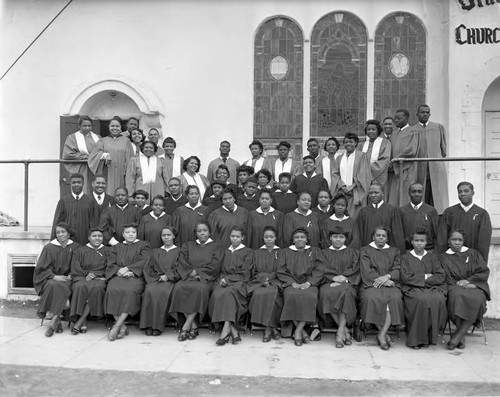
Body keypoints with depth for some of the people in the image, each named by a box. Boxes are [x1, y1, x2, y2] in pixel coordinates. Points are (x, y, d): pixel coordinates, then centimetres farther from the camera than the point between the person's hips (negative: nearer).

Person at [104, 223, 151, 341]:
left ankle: (117, 326, -34)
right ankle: (122, 327, -29)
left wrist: (127, 269, -10)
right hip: (118, 276, 2)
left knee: (130, 291, -36)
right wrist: (119, 271, -9)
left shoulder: (143, 245, 16)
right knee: (112, 290, -31)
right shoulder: (117, 247, 25)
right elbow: (111, 265, 13)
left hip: (135, 277, -2)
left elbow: (144, 262, 0)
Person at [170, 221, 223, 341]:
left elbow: (214, 267, -1)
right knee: (179, 287, -31)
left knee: (200, 288, -37)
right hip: (188, 277, 2)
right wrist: (191, 272, -11)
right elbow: (182, 263, 6)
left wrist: (196, 272, -9)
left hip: (206, 279, -2)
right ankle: (194, 326, -26)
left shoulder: (216, 248, 12)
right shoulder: (188, 246, 20)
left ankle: (186, 326, -29)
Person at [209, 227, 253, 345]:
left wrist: (228, 279, -11)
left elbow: (244, 274, 0)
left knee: (228, 293, -36)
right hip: (224, 281, 4)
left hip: (239, 283, -3)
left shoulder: (248, 252, 10)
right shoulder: (226, 252, 25)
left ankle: (226, 330, -38)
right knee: (217, 294, -31)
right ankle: (233, 331, -33)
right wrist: (222, 279, -2)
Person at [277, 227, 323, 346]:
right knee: (292, 295, -34)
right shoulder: (285, 252, 17)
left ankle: (298, 331, -25)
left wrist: (308, 283, -11)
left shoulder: (314, 251, 17)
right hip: (291, 283, 0)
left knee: (309, 296, -34)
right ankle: (302, 331, -23)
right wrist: (292, 283, -10)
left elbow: (319, 271, 6)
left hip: (309, 284, 0)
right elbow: (281, 272, 7)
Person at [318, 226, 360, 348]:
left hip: (347, 283, 0)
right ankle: (345, 330, -28)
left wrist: (342, 279, -12)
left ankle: (340, 332, -34)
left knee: (345, 291, -36)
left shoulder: (353, 253, 21)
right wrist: (334, 277, -14)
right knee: (326, 293, -35)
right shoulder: (324, 253, 21)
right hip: (329, 283, 0)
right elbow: (322, 270, 6)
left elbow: (354, 270, 6)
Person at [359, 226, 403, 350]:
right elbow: (366, 272, 2)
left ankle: (382, 335, -29)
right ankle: (384, 334, -23)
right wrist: (379, 279, -10)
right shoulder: (365, 251, 15)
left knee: (395, 298, -32)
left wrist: (387, 276, -12)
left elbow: (398, 270, 9)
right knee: (372, 298, -35)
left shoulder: (394, 251, 23)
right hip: (371, 284, -2)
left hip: (390, 284, 2)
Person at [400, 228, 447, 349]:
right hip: (412, 289, -2)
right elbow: (406, 277, -3)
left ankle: (431, 335, -17)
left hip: (432, 288, 2)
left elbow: (441, 277, 4)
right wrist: (425, 276, -2)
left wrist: (419, 278, -7)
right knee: (423, 299, -34)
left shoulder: (433, 257, 17)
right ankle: (417, 338, -23)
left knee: (438, 299, -31)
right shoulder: (406, 258, 12)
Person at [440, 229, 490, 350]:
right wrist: (465, 285, -12)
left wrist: (468, 280, -8)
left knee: (477, 299, -34)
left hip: (475, 287, 1)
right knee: (457, 296, -37)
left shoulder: (473, 254, 15)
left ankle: (458, 335, -28)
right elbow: (447, 279, 3)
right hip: (455, 287, -1)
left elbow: (484, 272, 5)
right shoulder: (444, 257, 12)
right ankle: (462, 336, -28)